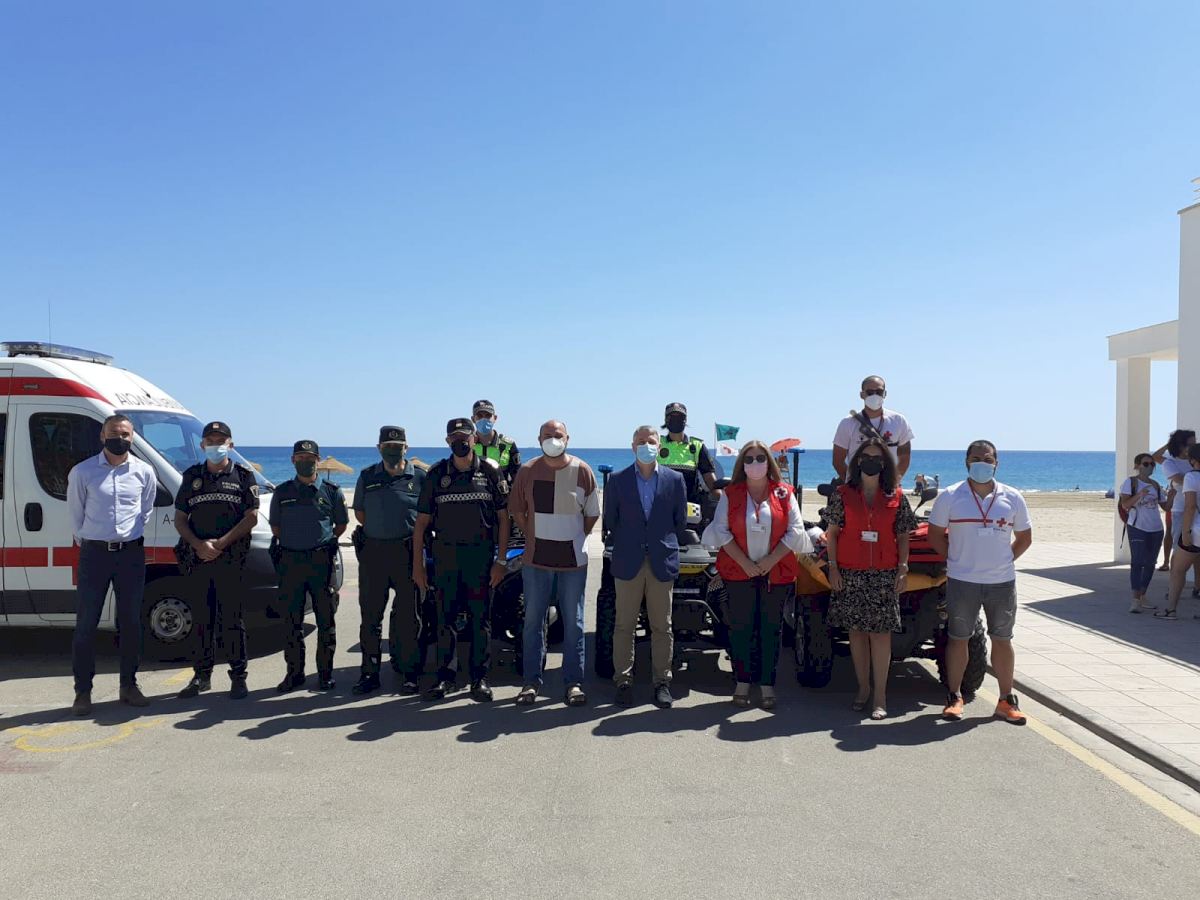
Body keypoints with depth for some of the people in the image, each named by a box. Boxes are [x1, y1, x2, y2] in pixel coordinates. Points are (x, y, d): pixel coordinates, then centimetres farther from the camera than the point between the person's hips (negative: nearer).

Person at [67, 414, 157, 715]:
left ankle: (128, 685, 19)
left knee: (130, 622, 7)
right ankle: (83, 691, 9)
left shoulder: (144, 472, 3)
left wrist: (131, 535, 13)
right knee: (86, 623, 0)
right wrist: (86, 540, 9)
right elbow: (75, 513, 6)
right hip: (94, 554, -2)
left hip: (131, 553, 2)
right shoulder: (82, 472, -3)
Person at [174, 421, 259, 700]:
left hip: (231, 559, -3)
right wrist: (199, 545, -7)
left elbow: (251, 517, -3)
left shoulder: (243, 476, 5)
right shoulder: (192, 476, 14)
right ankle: (202, 675, 17)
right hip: (197, 559, 3)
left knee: (231, 619, -2)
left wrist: (221, 543, -13)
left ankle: (238, 677, 4)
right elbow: (180, 519, 11)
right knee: (202, 619, 9)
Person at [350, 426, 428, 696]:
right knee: (370, 615, 6)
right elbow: (359, 512, 18)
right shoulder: (367, 476, 11)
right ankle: (369, 673, 15)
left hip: (407, 551, -3)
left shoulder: (419, 476, 3)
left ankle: (409, 673, 11)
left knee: (408, 616, 2)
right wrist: (378, 530, 8)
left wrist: (415, 535, -3)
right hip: (373, 552, 3)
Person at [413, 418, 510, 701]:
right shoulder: (436, 475, 6)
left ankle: (480, 678, 14)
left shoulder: (491, 472, 2)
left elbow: (503, 519, 2)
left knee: (481, 620, 4)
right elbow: (422, 522, 7)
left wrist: (500, 561, -5)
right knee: (446, 619, 6)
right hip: (445, 557, 1)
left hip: (482, 556, -1)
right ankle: (445, 676, 17)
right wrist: (417, 564, 2)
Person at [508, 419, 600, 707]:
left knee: (573, 622, 6)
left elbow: (592, 513, 6)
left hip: (573, 559, -1)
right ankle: (531, 681, 17)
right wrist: (533, 538, 6)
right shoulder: (528, 471, 0)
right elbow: (516, 510, 9)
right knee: (533, 621, 7)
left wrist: (576, 540, 4)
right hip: (537, 558, 1)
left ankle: (574, 682, 15)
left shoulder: (582, 471, -2)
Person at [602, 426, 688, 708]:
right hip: (628, 562, 0)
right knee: (624, 626, 5)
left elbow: (681, 521, 9)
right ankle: (623, 681, 14)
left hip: (662, 561, 0)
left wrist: (666, 546, 9)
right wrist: (622, 548, 8)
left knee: (662, 627, 6)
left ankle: (662, 682, 16)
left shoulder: (675, 480, 4)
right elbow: (610, 521, 7)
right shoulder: (617, 481, 2)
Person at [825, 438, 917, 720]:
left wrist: (903, 568, -1)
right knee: (856, 630, 6)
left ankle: (880, 696, 3)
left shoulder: (896, 497, 4)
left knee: (881, 631, -3)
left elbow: (902, 536, 8)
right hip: (850, 573, 1)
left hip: (884, 574, 0)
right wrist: (833, 567, -3)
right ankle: (863, 689, 18)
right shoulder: (843, 494, 2)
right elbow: (832, 533, 4)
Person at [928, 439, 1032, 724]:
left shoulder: (1012, 498, 4)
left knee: (1002, 639, 9)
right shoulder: (949, 497, -3)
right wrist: (957, 560, -2)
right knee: (958, 637, 6)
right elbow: (935, 535, 3)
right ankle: (955, 696, 18)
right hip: (962, 582, -2)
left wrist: (1003, 561, 4)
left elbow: (1024, 538, 13)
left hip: (1002, 582, 2)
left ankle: (1006, 700, 20)